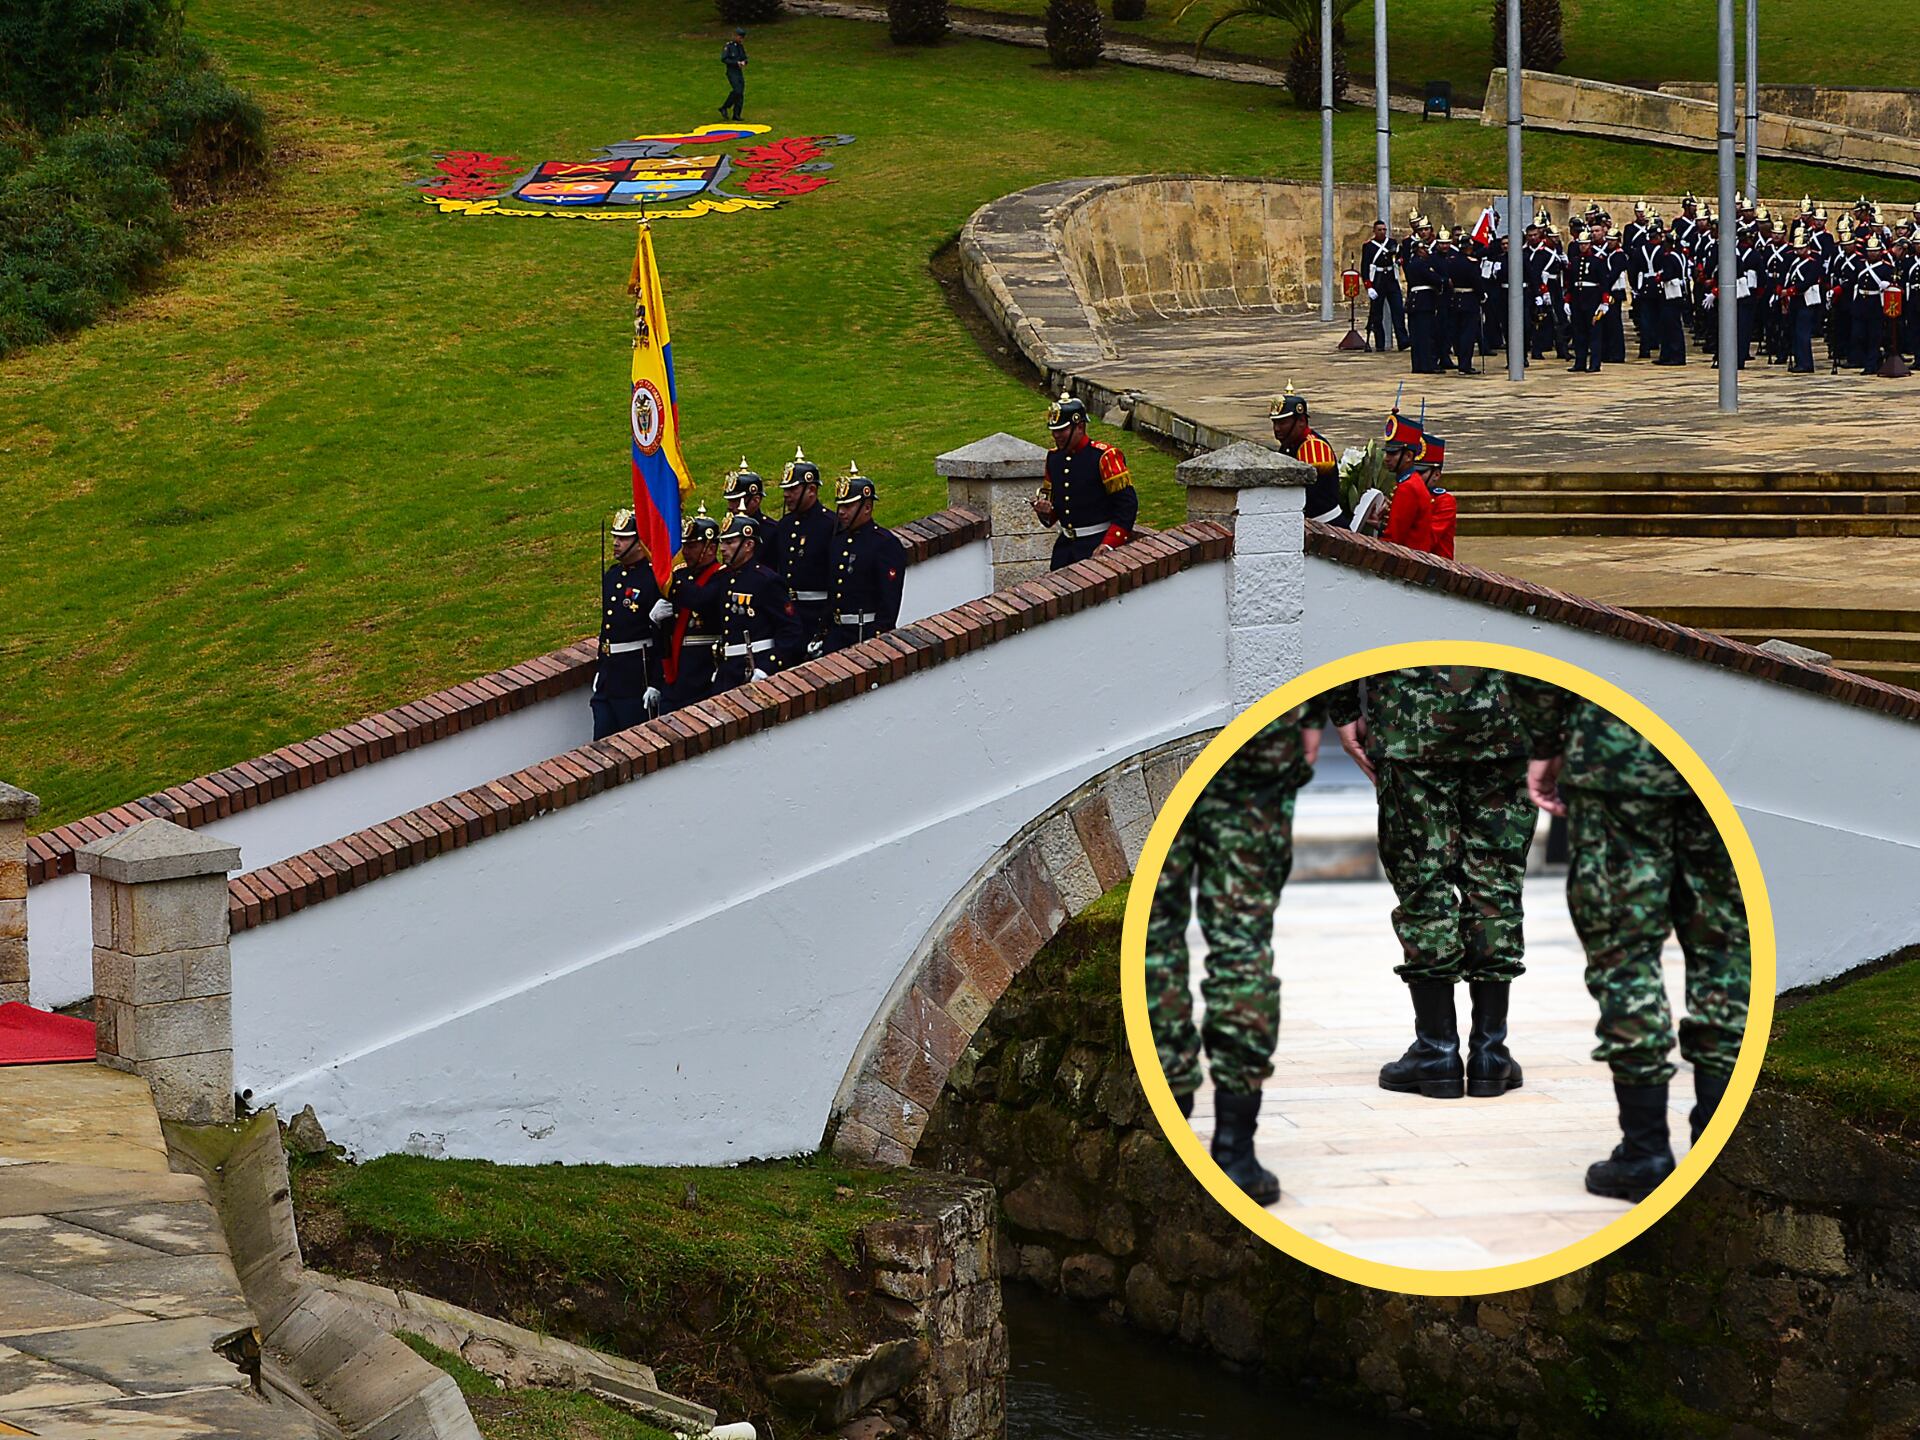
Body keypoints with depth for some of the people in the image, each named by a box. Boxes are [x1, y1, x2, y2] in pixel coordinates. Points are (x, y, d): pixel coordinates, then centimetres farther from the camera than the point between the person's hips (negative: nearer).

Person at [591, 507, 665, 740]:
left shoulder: (653, 579, -13)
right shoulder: (611, 576, 12)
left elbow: (664, 637, -15)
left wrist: (655, 683, -18)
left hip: (638, 676, -8)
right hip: (608, 677, 8)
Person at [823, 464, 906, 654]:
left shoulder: (886, 544, -10)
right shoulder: (837, 541, 13)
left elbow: (890, 600, -14)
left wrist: (879, 638, -18)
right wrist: (823, 629, 15)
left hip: (868, 633, -7)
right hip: (835, 634, 7)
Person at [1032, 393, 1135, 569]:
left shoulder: (1104, 457, -12)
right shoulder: (1054, 457, 9)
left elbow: (1127, 504, -14)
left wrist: (1109, 545, -19)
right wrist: (1045, 511, -4)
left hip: (1098, 544, -7)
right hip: (1065, 544, 7)